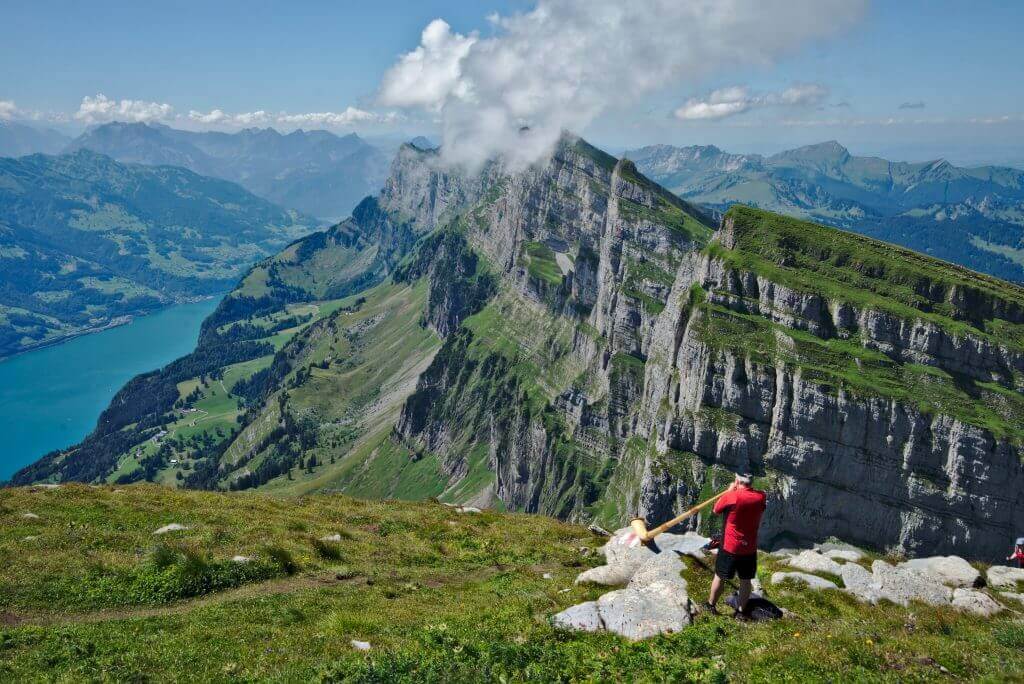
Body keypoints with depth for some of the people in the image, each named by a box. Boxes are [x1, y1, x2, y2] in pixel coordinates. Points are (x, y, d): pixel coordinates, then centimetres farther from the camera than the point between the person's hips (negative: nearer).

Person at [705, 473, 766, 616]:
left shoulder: (732, 496, -21)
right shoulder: (760, 497, -8)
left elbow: (716, 510, -4)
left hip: (730, 547, -3)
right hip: (750, 548, 3)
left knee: (720, 577, 14)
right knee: (745, 580, 16)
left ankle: (711, 604, 29)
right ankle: (741, 610, 27)